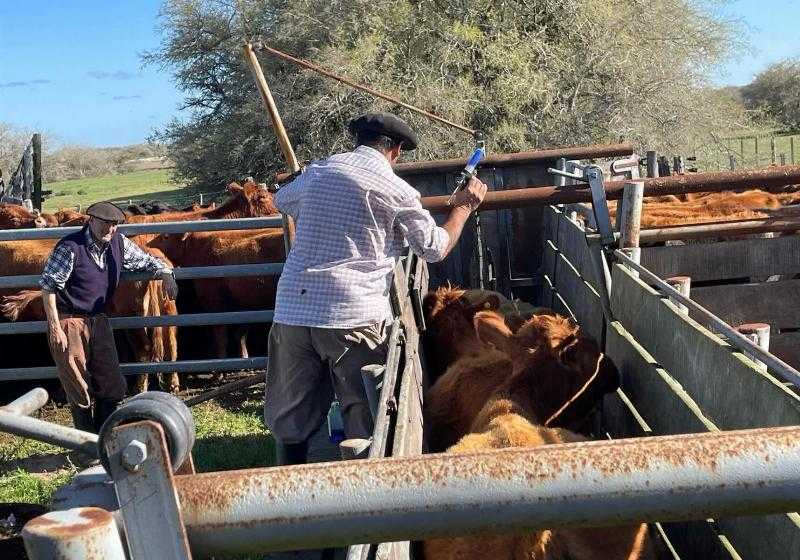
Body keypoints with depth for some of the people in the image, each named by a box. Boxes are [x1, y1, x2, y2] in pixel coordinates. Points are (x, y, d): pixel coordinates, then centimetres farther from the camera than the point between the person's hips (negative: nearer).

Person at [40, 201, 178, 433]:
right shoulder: (70, 247, -17)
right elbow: (48, 286, -15)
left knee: (113, 387, 7)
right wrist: (54, 327, -17)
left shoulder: (119, 243, 0)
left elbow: (145, 261, 14)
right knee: (80, 391, 2)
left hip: (99, 320, 6)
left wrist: (165, 274, -8)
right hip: (69, 321, -6)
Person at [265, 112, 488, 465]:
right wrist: (464, 206, 26)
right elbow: (436, 248, 11)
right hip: (354, 316, -4)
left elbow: (281, 200, 35)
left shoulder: (318, 172, 13)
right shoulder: (396, 190, 1)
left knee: (291, 422, 13)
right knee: (367, 425, 8)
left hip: (292, 312, 5)